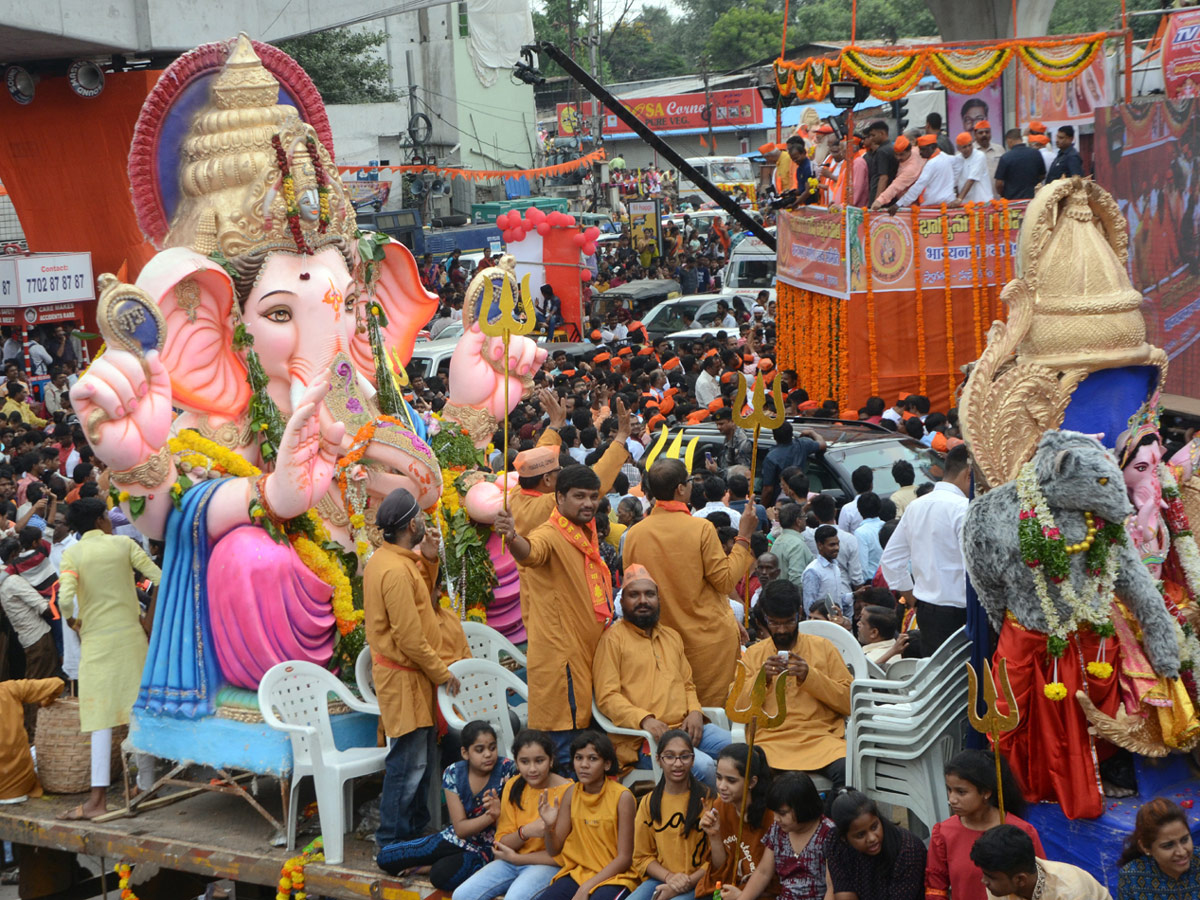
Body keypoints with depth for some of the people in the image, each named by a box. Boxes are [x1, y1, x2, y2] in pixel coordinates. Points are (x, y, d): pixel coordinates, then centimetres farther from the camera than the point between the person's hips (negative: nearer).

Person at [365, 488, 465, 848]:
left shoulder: (384, 559, 9)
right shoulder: (396, 571, -24)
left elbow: (421, 598, 17)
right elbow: (409, 637, -24)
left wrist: (427, 560, 4)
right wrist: (443, 673, -13)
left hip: (408, 673, 10)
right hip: (404, 675, -10)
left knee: (420, 757, 18)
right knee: (409, 761, -4)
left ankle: (415, 828, 29)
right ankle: (393, 842, 4)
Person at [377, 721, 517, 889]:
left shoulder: (507, 770, -15)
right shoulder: (453, 773, -7)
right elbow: (460, 828, -11)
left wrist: (498, 814, -37)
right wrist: (490, 816, -30)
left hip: (487, 849, -4)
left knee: (441, 875, -34)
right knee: (384, 857, -2)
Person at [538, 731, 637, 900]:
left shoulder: (622, 797, -11)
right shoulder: (571, 793, 3)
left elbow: (624, 858, -10)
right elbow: (555, 850, 6)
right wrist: (549, 827, -15)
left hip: (614, 875, -4)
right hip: (576, 871, 4)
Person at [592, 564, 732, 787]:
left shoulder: (672, 636, 23)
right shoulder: (613, 639, 0)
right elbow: (606, 697, -8)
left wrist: (695, 712, 4)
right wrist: (644, 720, -22)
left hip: (686, 727, 7)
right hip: (642, 738, -7)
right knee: (703, 765, -30)